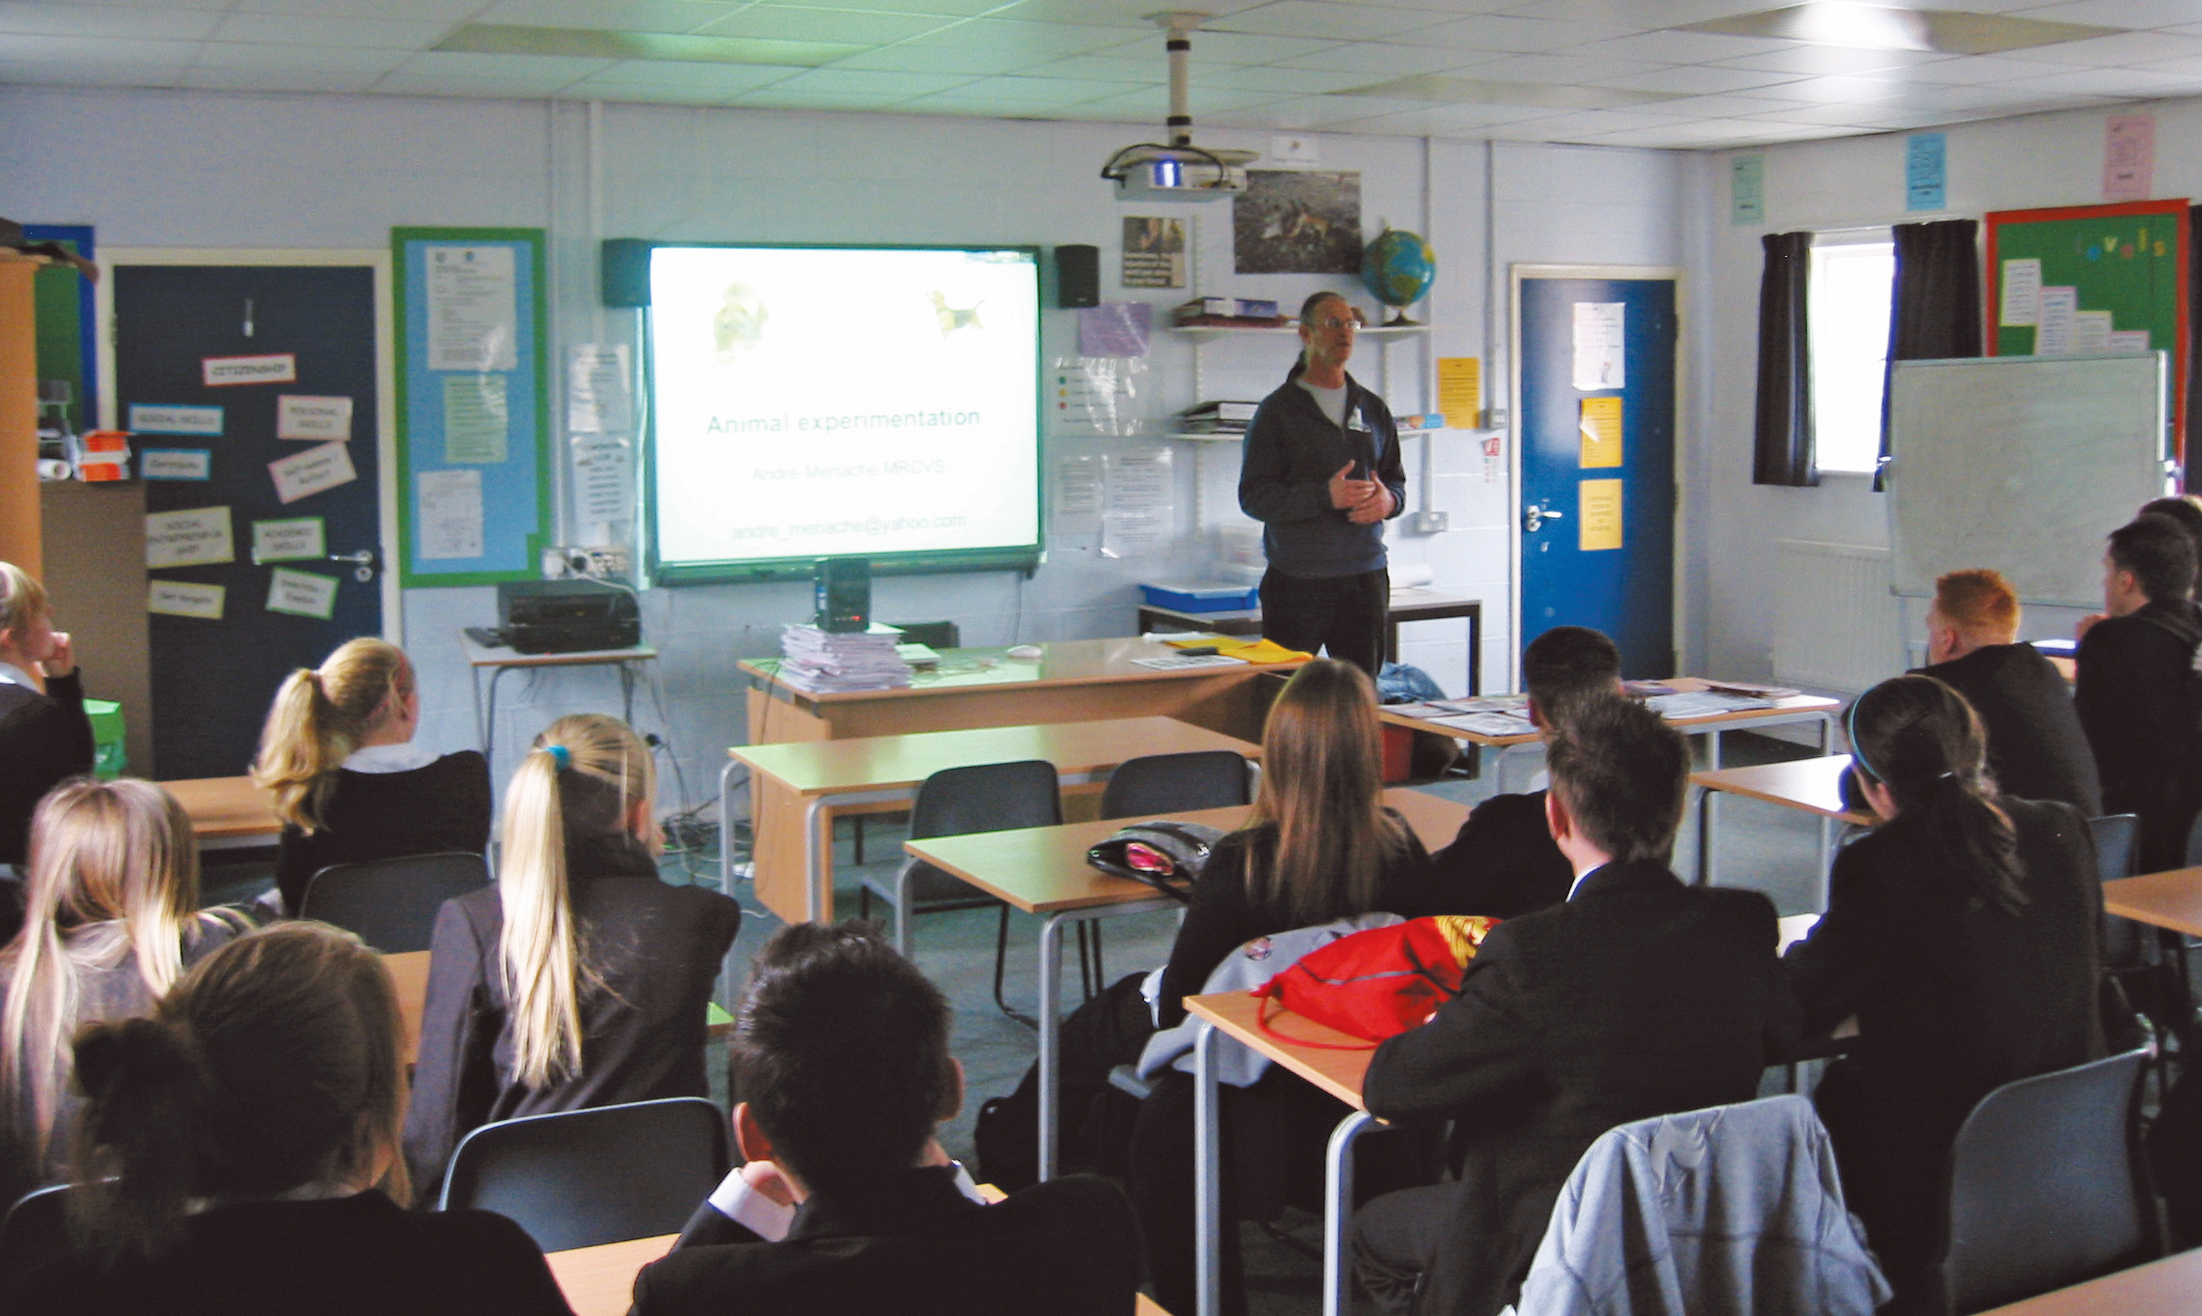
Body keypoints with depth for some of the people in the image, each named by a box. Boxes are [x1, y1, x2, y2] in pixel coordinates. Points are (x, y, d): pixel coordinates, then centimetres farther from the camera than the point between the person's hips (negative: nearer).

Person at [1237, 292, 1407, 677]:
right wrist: (1325, 496, -20)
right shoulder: (1277, 411, 0)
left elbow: (1397, 480, 21)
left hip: (1366, 578, 4)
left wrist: (1388, 499, -4)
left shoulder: (1373, 409, 15)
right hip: (1297, 583, -4)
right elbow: (1253, 496, -8)